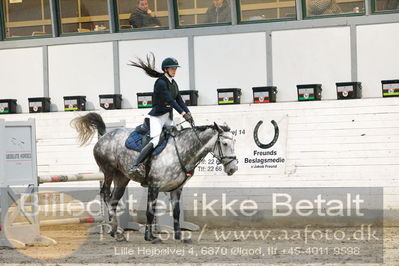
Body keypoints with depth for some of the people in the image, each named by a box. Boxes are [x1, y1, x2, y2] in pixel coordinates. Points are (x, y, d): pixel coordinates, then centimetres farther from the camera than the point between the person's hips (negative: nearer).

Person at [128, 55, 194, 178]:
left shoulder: (174, 84, 14)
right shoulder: (161, 83, -13)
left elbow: (179, 100, 9)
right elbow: (170, 100, -22)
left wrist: (188, 113, -6)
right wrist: (183, 113, -28)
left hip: (168, 117, 9)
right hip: (157, 116, -9)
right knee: (155, 141, -24)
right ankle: (135, 166, -32)